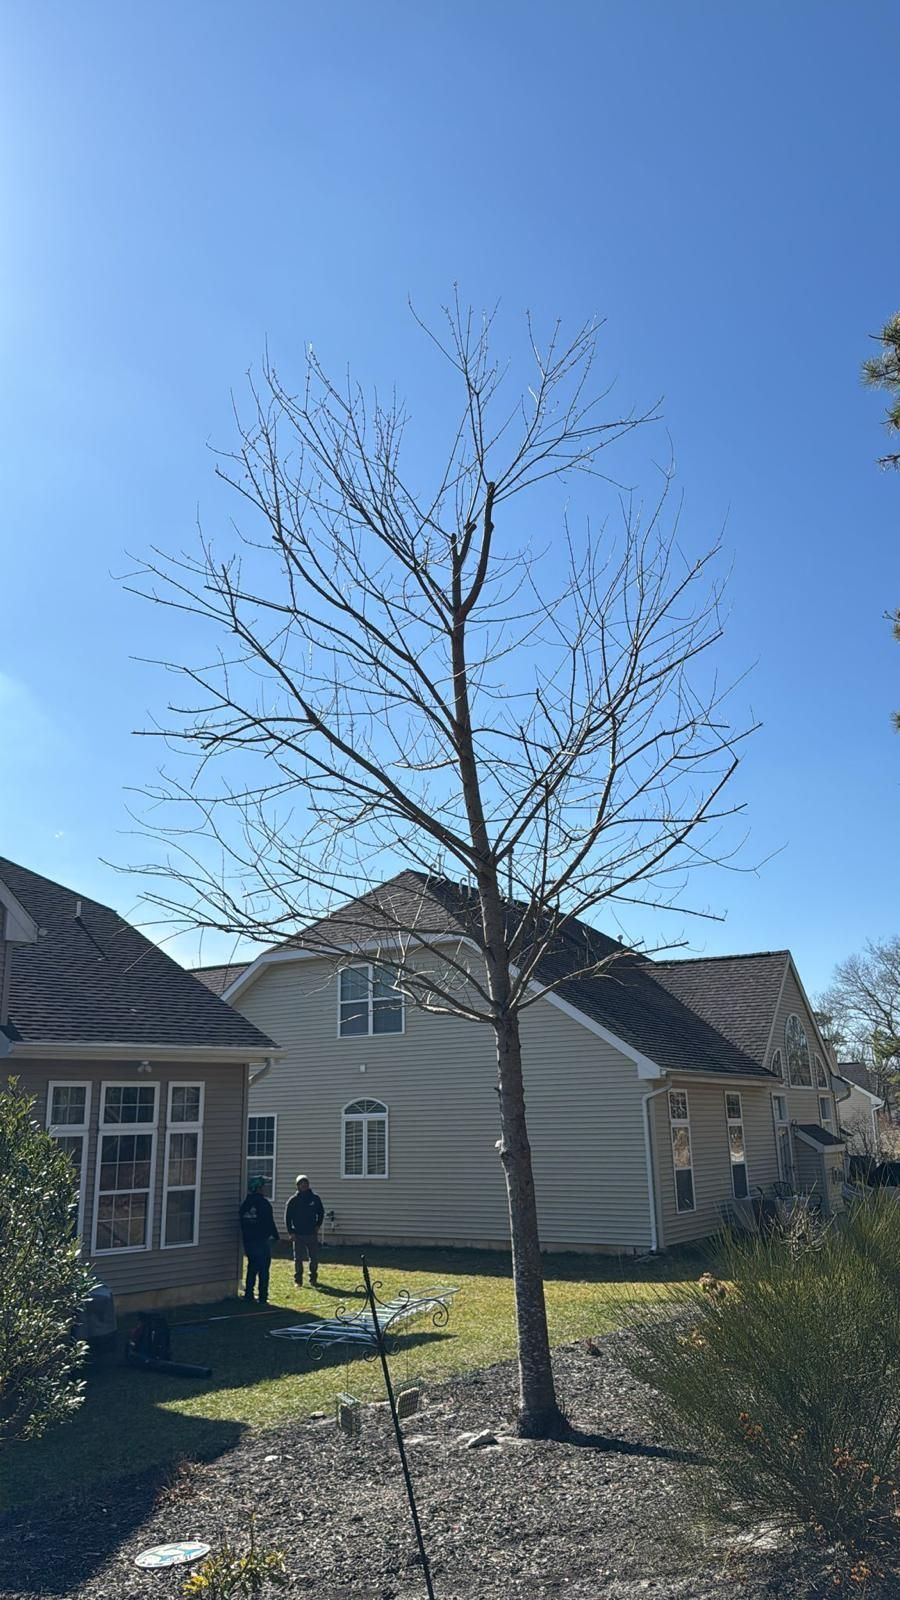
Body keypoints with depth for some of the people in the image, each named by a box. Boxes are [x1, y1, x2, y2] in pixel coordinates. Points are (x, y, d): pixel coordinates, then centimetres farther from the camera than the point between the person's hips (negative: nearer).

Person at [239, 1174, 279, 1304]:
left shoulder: (245, 1204, 9)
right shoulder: (263, 1203, -13)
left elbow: (243, 1223, 14)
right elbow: (270, 1223, -13)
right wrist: (276, 1236, -2)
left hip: (248, 1241, 7)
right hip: (262, 1241, -7)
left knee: (252, 1268, 17)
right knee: (263, 1270, -2)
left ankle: (248, 1295, 18)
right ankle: (263, 1298, -3)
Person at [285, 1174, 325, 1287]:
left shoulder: (315, 1198, 2)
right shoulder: (293, 1200, -3)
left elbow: (321, 1212, 15)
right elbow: (287, 1217, -1)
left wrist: (318, 1225, 4)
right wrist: (290, 1232, -8)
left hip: (312, 1234, 2)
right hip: (298, 1234, -2)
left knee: (314, 1258, 6)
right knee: (298, 1259, 2)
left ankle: (313, 1279, 19)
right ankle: (298, 1280, 11)